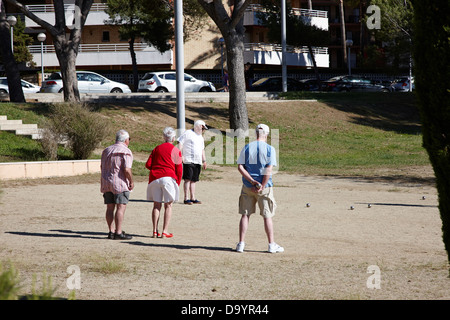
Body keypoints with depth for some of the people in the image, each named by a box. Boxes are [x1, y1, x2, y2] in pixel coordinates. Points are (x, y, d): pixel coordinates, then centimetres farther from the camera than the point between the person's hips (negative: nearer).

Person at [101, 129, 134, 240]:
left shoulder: (107, 150, 13)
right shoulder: (126, 152, -9)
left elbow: (102, 167, 18)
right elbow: (127, 170, -18)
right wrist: (131, 182, -6)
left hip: (106, 182, 7)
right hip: (120, 183, -7)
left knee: (110, 208, 10)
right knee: (121, 208, -7)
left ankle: (111, 231, 12)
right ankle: (118, 233, -11)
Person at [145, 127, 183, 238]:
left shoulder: (156, 149, 12)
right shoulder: (176, 150, 2)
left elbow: (148, 164, 7)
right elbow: (179, 169, -2)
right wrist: (178, 182, 7)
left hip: (154, 178, 4)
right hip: (168, 178, -4)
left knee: (156, 205, 8)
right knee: (168, 205, 1)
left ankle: (155, 231, 5)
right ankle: (165, 231, -5)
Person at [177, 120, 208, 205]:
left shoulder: (201, 137, 23)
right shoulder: (188, 133, -1)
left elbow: (202, 150, 30)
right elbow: (180, 143, -5)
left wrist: (204, 160, 24)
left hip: (198, 162, 7)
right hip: (188, 161, -7)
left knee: (193, 180, 8)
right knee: (188, 179, -11)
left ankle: (193, 198, 10)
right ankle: (186, 198, -12)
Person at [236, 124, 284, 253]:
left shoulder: (247, 148, 3)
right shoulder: (270, 149, -6)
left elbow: (240, 167, -5)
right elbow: (269, 170, -14)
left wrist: (252, 181, -9)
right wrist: (262, 187, -13)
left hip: (247, 186, 2)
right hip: (265, 187, -2)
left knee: (245, 214, 8)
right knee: (267, 216, 5)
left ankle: (241, 243, 6)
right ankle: (272, 245, 9)